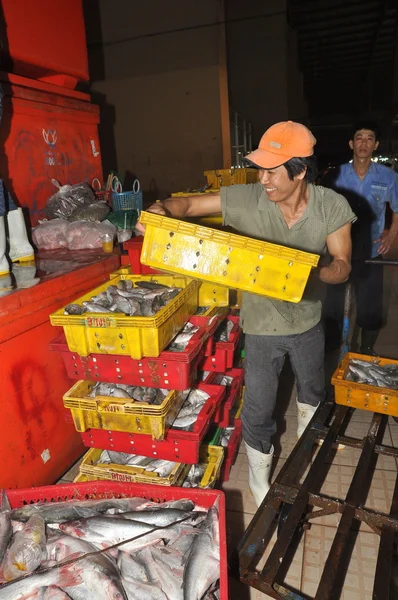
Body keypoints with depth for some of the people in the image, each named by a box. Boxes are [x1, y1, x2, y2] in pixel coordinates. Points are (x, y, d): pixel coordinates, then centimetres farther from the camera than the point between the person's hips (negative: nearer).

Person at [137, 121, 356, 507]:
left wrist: (310, 273, -35)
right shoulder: (245, 199, -21)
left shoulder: (332, 207, -17)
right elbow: (189, 204, -12)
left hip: (308, 321, 3)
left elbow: (342, 267, -13)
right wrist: (162, 210, -35)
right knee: (259, 410, 8)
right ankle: (259, 480, 38)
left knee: (312, 393, 29)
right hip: (262, 325, -2)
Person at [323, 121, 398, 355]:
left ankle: (367, 352, 34)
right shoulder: (336, 175, -3)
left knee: (370, 309, 10)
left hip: (370, 254, 0)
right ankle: (330, 350, 31)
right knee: (332, 306, 9)